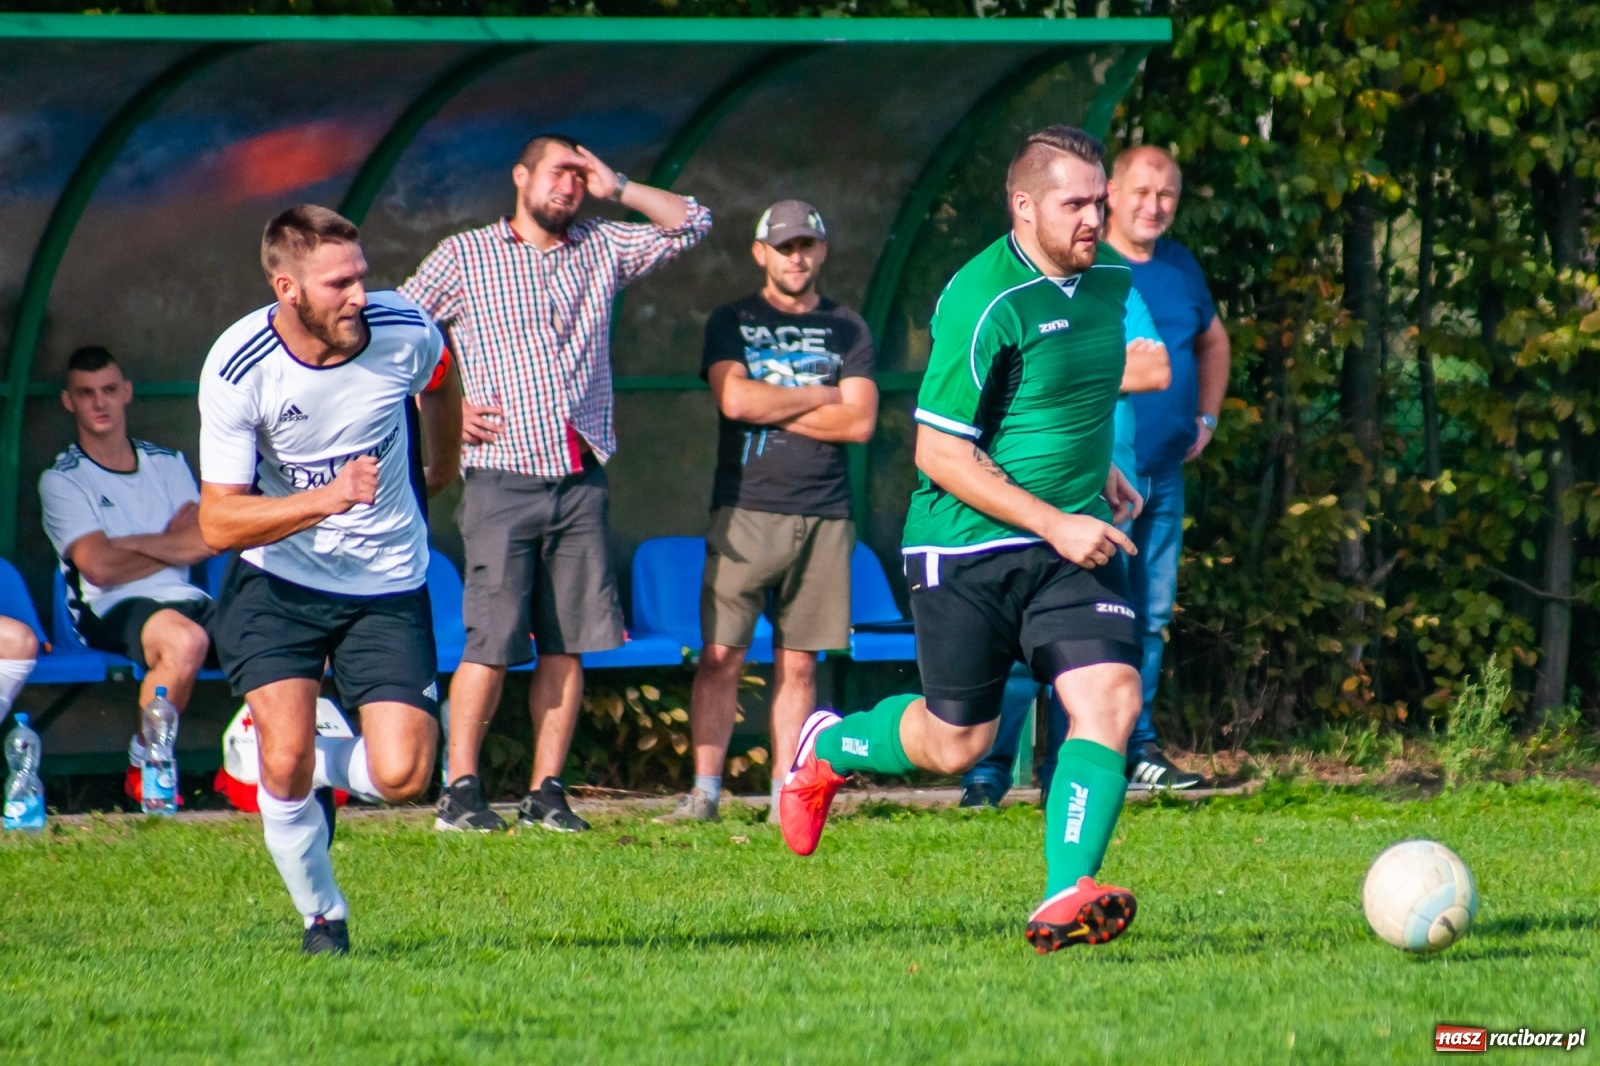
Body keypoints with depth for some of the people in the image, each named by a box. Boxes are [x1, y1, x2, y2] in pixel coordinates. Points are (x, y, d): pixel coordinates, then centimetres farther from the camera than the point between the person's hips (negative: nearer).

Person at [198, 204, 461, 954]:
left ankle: (322, 770, 25)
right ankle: (322, 918, 12)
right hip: (277, 585, -2)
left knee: (400, 777, -12)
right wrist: (326, 499, -33)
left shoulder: (403, 330, -13)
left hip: (388, 589, 2)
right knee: (285, 766, -16)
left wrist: (442, 469, 30)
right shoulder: (236, 369, -20)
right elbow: (218, 522, -20)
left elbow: (438, 381, 15)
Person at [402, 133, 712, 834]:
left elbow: (690, 224, 15)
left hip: (580, 481, 4)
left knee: (566, 645, 2)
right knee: (491, 644, -9)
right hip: (502, 480, -4)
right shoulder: (463, 257, 5)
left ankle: (546, 791, 7)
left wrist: (615, 190, 7)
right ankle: (460, 790, -2)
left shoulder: (601, 250, 15)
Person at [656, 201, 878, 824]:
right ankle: (705, 790, -5)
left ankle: (786, 793, 3)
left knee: (798, 662, 1)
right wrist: (820, 398, -1)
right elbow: (734, 399, -8)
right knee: (721, 655, -7)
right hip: (745, 511, -1)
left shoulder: (847, 331, 13)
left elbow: (860, 422, 0)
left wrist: (771, 409, -5)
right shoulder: (731, 323, 9)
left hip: (822, 516, 1)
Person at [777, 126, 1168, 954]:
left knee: (1110, 698, -17)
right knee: (955, 744, 7)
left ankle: (1066, 899, -21)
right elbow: (939, 452, -19)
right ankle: (827, 747, 37)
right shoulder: (983, 302, -19)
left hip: (1075, 541, 6)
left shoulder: (1111, 277, 5)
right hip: (967, 549, -6)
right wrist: (1054, 523, -21)